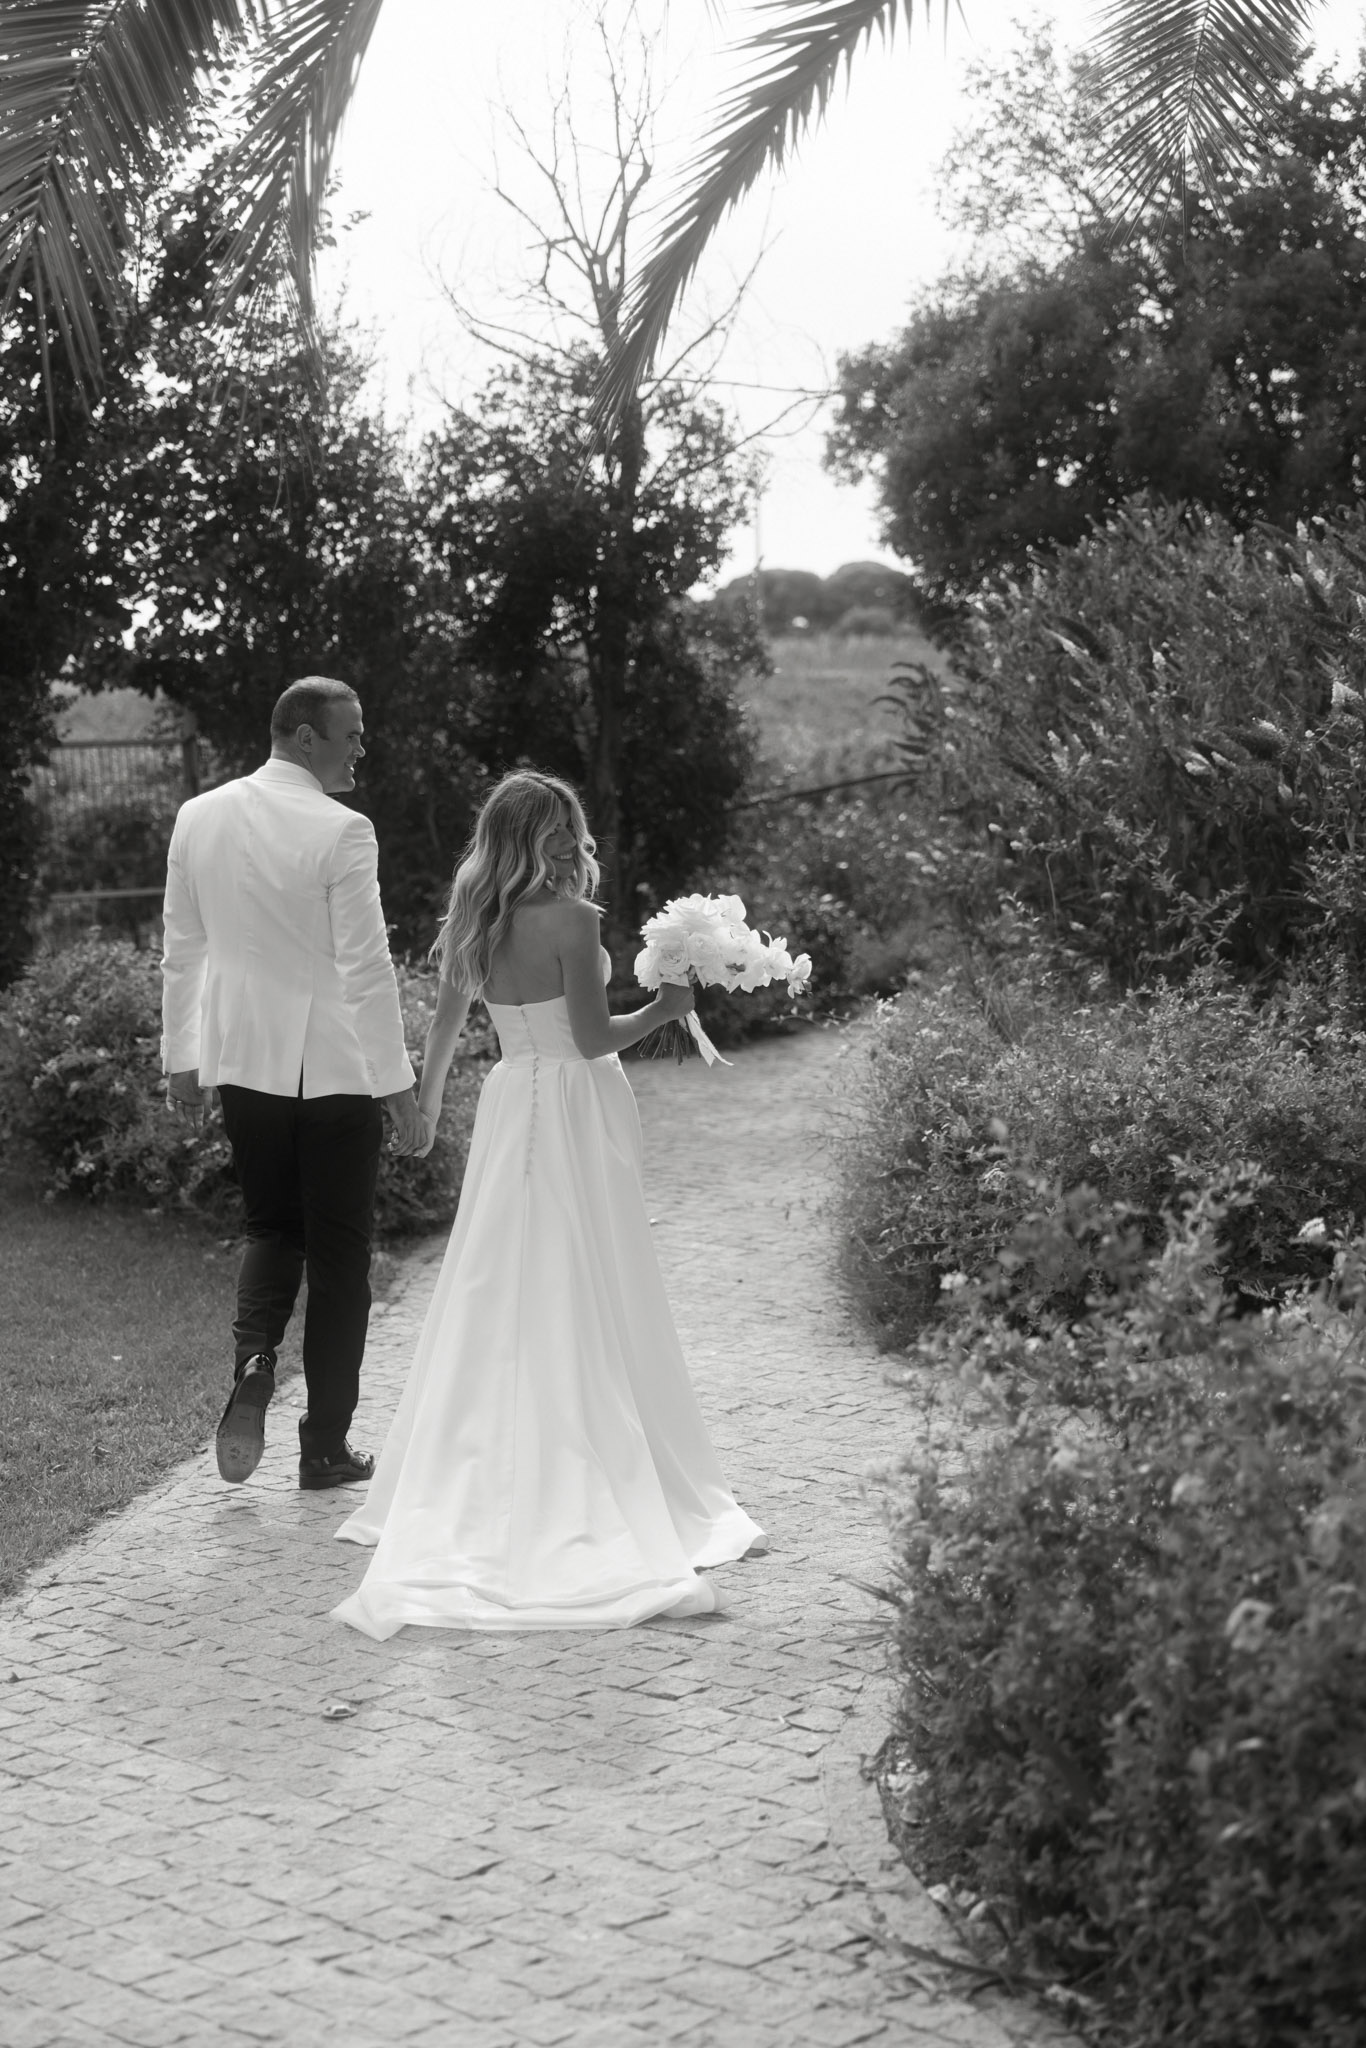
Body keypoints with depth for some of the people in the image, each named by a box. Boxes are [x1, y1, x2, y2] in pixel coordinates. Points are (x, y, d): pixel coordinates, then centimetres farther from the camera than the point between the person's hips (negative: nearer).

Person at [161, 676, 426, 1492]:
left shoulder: (198, 816, 2)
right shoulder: (341, 831, -16)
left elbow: (182, 950, 8)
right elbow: (366, 966, -16)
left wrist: (182, 1059, 17)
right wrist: (399, 1087, -10)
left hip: (241, 1065, 5)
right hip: (333, 1071, -5)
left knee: (273, 1229, 22)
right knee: (339, 1254, 7)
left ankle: (254, 1361, -5)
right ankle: (326, 1448, 14)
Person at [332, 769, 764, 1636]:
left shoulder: (473, 923, 4)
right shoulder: (570, 920, -15)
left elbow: (446, 1022, 13)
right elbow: (593, 1036, -16)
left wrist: (428, 1106, 26)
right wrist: (667, 1007, -1)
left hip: (512, 1107, 6)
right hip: (577, 1112, -6)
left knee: (497, 1294, 12)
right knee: (586, 1300, 1)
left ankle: (486, 1486, 16)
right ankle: (594, 1476, 7)